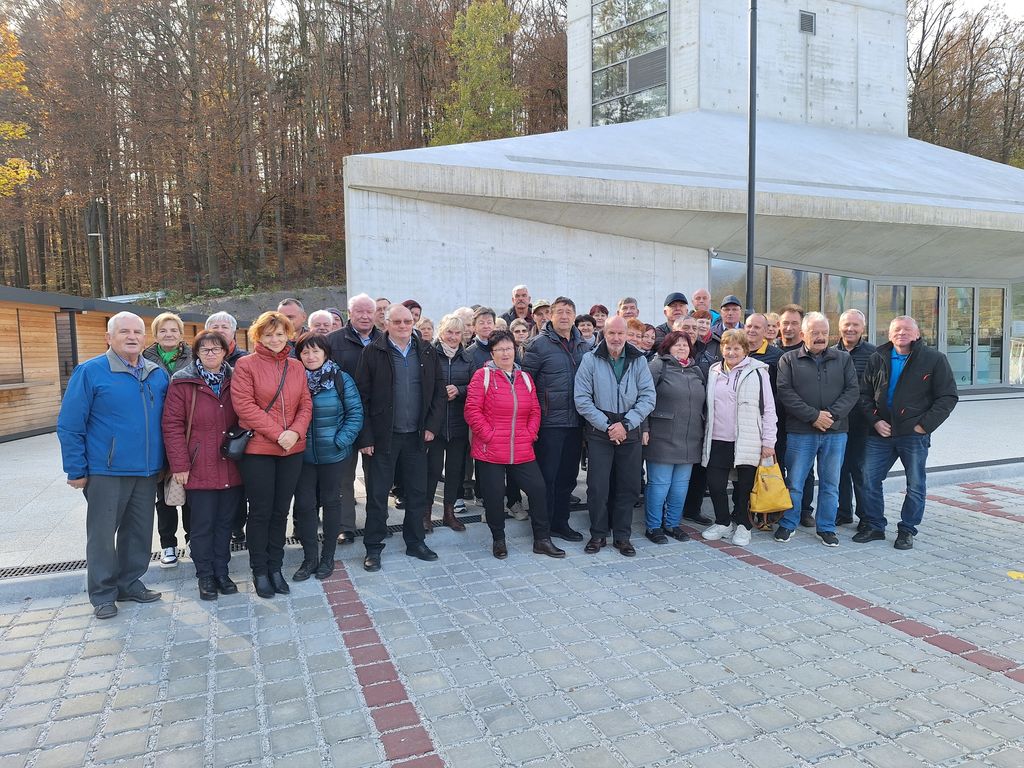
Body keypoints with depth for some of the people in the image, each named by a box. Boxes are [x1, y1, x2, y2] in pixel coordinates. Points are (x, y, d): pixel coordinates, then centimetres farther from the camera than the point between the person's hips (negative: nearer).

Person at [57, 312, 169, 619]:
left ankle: (130, 583, 28)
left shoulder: (158, 374, 7)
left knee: (139, 532, 12)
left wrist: (164, 463, 11)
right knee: (102, 533, 4)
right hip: (106, 472, -4)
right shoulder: (90, 372, -6)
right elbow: (69, 425, -6)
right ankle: (103, 593, 19)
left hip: (147, 471, 4)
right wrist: (76, 470, -8)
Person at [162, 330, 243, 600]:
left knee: (225, 522, 13)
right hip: (200, 469, -3)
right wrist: (179, 464, -12)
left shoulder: (233, 380, 7)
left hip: (231, 468, 4)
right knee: (203, 525, 6)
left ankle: (221, 572, 26)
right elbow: (172, 425, -8)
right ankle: (205, 576, 21)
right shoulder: (183, 383, -5)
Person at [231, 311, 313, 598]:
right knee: (261, 511, 4)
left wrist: (295, 431, -10)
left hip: (292, 449, 4)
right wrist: (277, 433, -16)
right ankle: (259, 571, 19)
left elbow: (305, 404, 8)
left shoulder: (296, 366, 10)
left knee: (281, 511, 11)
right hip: (257, 449, -4)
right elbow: (244, 405, -12)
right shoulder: (246, 365, -3)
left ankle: (275, 567, 23)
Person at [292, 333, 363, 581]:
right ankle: (309, 558, 19)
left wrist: (341, 440, -15)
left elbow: (356, 413, -7)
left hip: (333, 455, -2)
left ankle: (328, 557, 24)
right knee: (304, 504, 4)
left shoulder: (341, 379, -5)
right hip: (302, 455, 2)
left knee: (331, 503, 10)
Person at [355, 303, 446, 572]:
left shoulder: (427, 352, 5)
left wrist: (432, 425, -2)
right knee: (377, 494, 5)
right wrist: (365, 437, -10)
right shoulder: (373, 352, -4)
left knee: (417, 492, 12)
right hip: (383, 436, -3)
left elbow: (439, 390, 8)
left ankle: (415, 542, 28)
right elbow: (361, 396, -6)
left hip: (416, 436, 3)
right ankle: (373, 548, 19)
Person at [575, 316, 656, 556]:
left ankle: (622, 536, 21)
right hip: (599, 433, -2)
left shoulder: (639, 361, 3)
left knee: (628, 487, 8)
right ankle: (598, 534, 17)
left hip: (631, 433, 2)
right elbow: (582, 399, -6)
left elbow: (648, 397, -2)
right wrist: (607, 426, -12)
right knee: (597, 486, 1)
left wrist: (625, 424, -12)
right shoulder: (590, 360, -3)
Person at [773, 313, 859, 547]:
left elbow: (852, 391, 1)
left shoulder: (843, 359, 9)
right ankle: (788, 524, 20)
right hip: (800, 432, -2)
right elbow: (785, 393, -8)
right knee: (794, 482, 5)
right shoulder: (789, 360, 1)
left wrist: (832, 414, -13)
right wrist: (813, 416, -15)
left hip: (836, 432, 2)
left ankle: (826, 527, 23)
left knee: (830, 484, 10)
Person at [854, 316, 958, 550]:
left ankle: (907, 530, 22)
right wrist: (875, 420, -4)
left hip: (914, 434, -3)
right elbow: (864, 394, 10)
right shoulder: (877, 359, 6)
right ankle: (875, 526, 19)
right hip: (880, 433, 3)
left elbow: (948, 397, -4)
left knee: (915, 485, 7)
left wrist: (925, 424, -11)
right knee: (869, 480, 5)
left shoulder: (934, 359, -3)